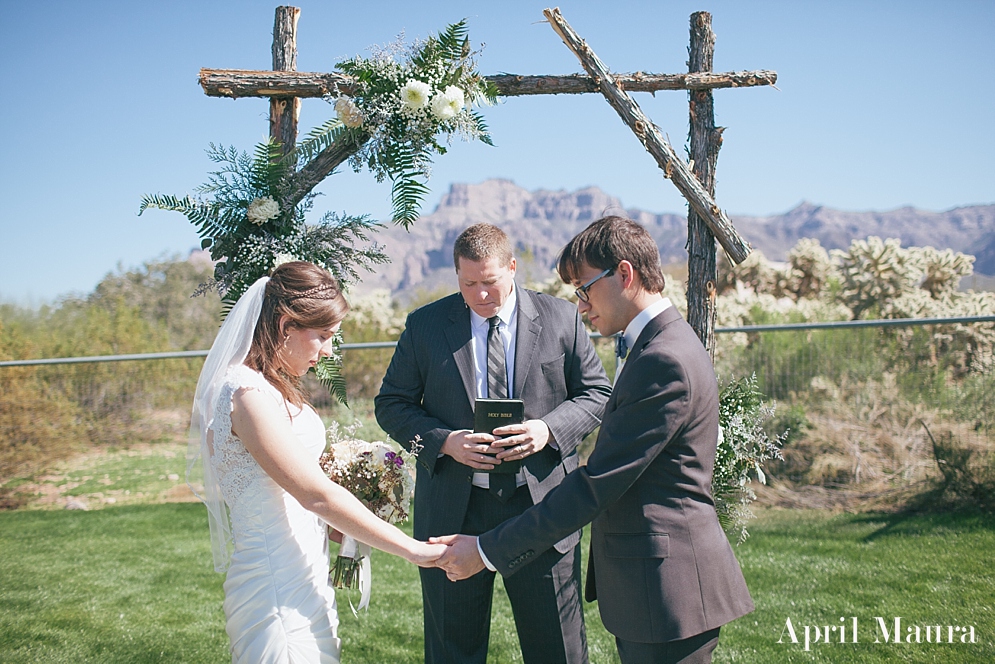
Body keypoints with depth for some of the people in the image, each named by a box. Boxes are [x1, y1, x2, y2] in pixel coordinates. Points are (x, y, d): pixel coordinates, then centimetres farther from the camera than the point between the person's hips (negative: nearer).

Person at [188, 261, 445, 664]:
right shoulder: (249, 394, -20)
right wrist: (412, 549, -18)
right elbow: (316, 494, -22)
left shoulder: (267, 386, 11)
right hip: (279, 593, -9)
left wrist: (338, 527, 4)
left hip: (302, 584, 9)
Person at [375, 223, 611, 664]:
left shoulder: (562, 319, 1)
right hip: (454, 508, 1)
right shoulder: (425, 326, 2)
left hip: (542, 503, 0)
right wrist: (444, 441, -14)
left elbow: (597, 393, 5)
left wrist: (549, 429, -14)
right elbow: (391, 404, 4)